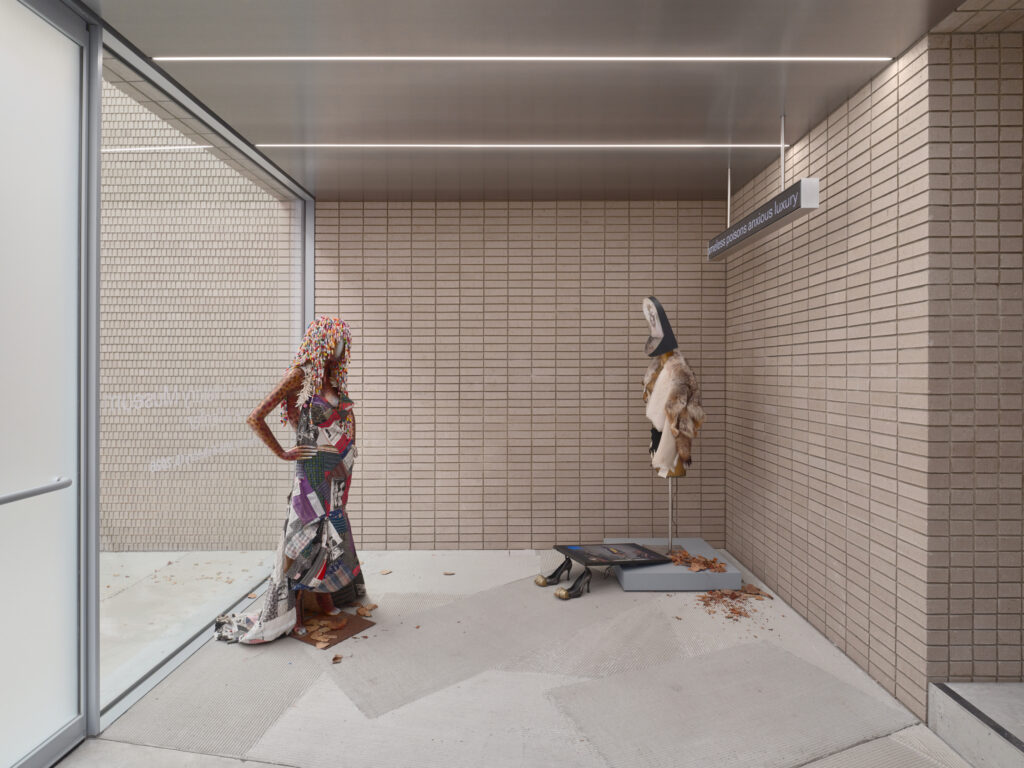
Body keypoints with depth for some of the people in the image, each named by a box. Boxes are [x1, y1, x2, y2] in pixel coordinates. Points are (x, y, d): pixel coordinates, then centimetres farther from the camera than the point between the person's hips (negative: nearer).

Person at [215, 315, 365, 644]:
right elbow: (255, 418, -13)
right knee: (309, 536, -1)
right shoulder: (300, 374, -11)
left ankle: (325, 599, 29)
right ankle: (294, 613, 13)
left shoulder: (334, 378, 9)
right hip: (314, 468, -7)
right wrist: (283, 453, -9)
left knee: (331, 532, 14)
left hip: (339, 470, 7)